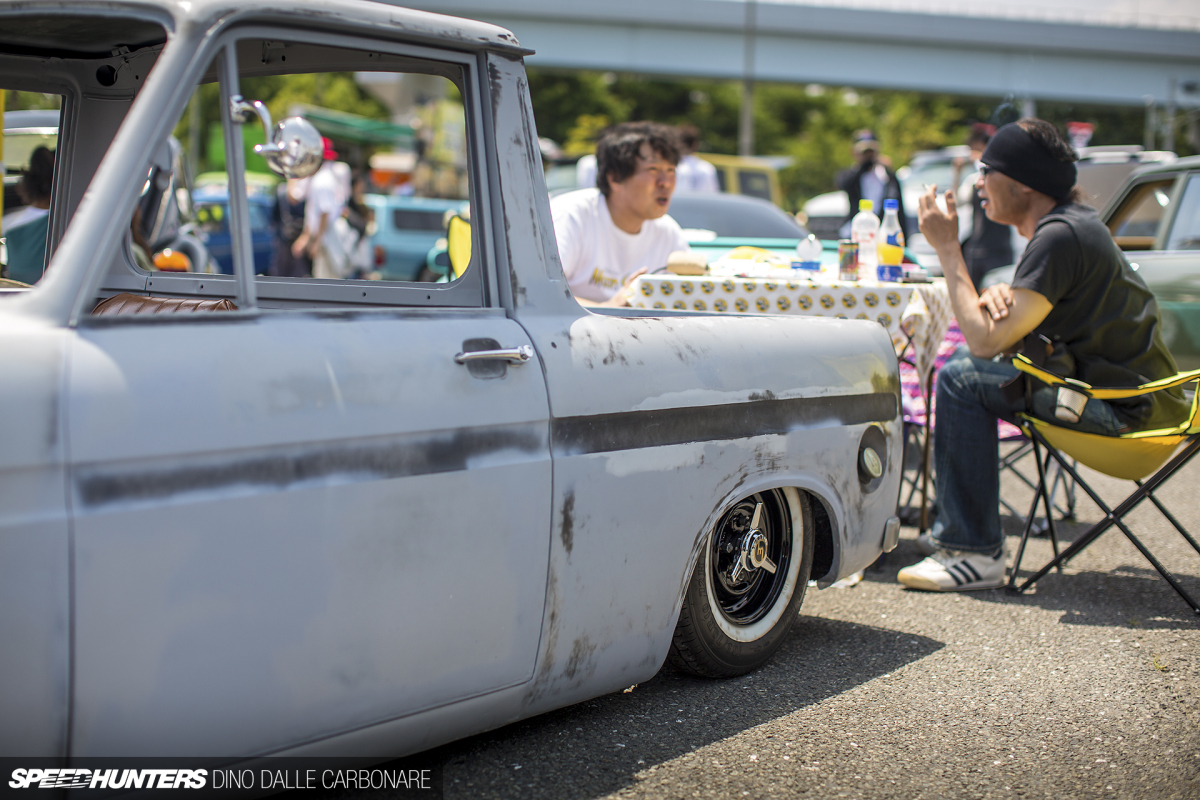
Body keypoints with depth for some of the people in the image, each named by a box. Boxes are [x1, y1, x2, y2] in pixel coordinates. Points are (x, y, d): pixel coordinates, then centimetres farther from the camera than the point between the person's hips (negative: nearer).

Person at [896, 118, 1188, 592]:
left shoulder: (1060, 237, -19)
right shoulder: (1075, 221, 14)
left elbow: (986, 340, -22)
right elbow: (998, 332, 16)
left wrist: (947, 248, -14)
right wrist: (997, 296, -9)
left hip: (1125, 408, -11)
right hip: (1133, 389, 11)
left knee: (963, 378, -18)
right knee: (966, 361, 18)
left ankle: (974, 554, -13)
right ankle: (954, 529, 22)